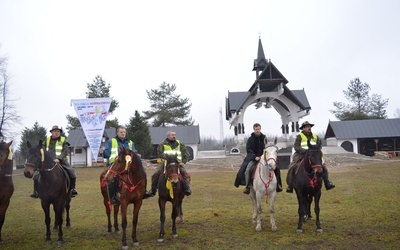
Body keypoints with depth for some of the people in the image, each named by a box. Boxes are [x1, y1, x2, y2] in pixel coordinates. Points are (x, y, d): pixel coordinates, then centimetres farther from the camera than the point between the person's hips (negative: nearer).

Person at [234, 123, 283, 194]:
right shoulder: (250, 139, 1)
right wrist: (255, 157, -20)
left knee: (275, 168, -12)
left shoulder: (264, 138, 8)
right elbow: (248, 150, -5)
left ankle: (277, 185, 1)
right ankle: (247, 186, -17)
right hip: (253, 158, -2)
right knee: (247, 170, -27)